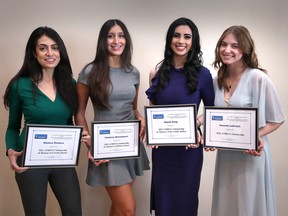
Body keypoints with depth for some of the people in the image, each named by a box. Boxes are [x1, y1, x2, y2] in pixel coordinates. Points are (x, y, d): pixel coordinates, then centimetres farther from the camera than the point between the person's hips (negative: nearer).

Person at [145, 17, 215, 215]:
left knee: (185, 198, 12)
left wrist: (196, 124, -16)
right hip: (162, 146, 2)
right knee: (163, 198, 14)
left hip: (189, 147, -2)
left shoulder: (202, 74, -7)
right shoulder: (158, 72, 1)